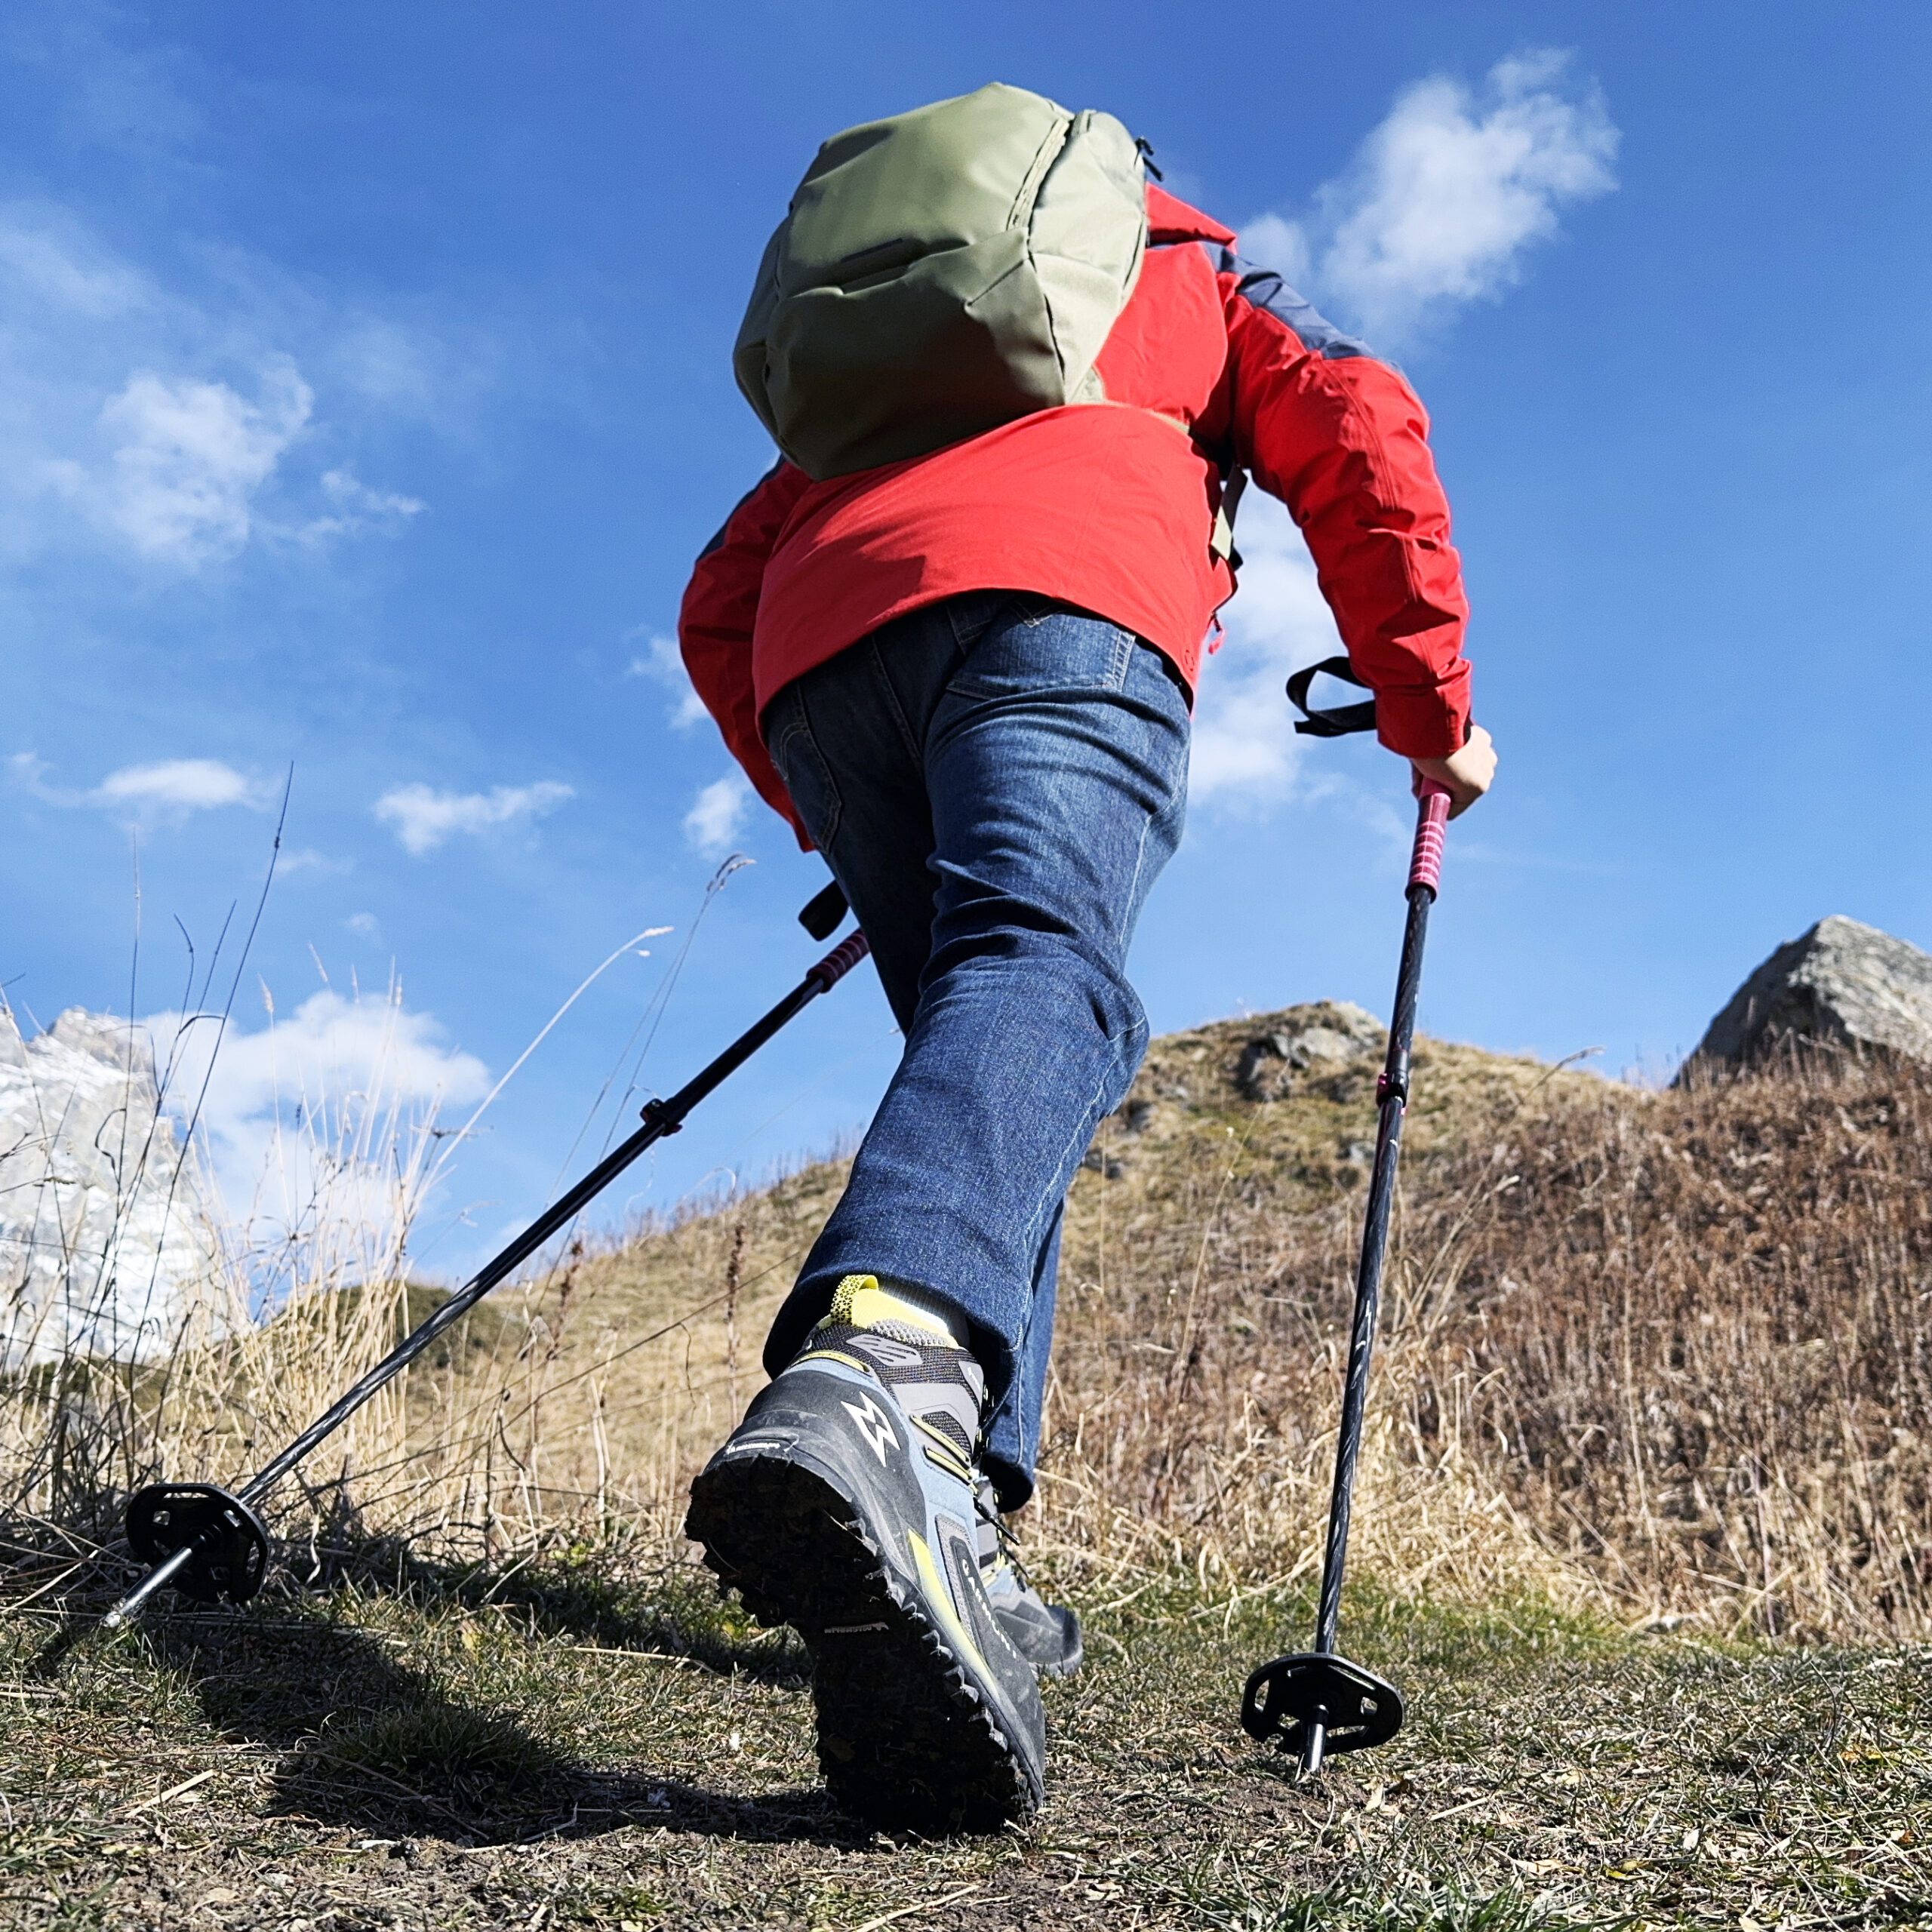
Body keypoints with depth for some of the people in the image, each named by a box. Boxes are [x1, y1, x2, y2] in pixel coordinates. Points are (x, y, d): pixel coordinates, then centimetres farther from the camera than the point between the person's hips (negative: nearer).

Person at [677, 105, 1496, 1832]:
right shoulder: (1199, 277, 35)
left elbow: (719, 604, 33)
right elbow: (1356, 431, 14)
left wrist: (840, 824, 40)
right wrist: (1432, 706, 17)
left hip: (821, 655, 5)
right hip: (1056, 590, -4)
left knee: (972, 1034, 7)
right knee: (1040, 970, -27)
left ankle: (945, 1536, -10)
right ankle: (880, 1372, -59)